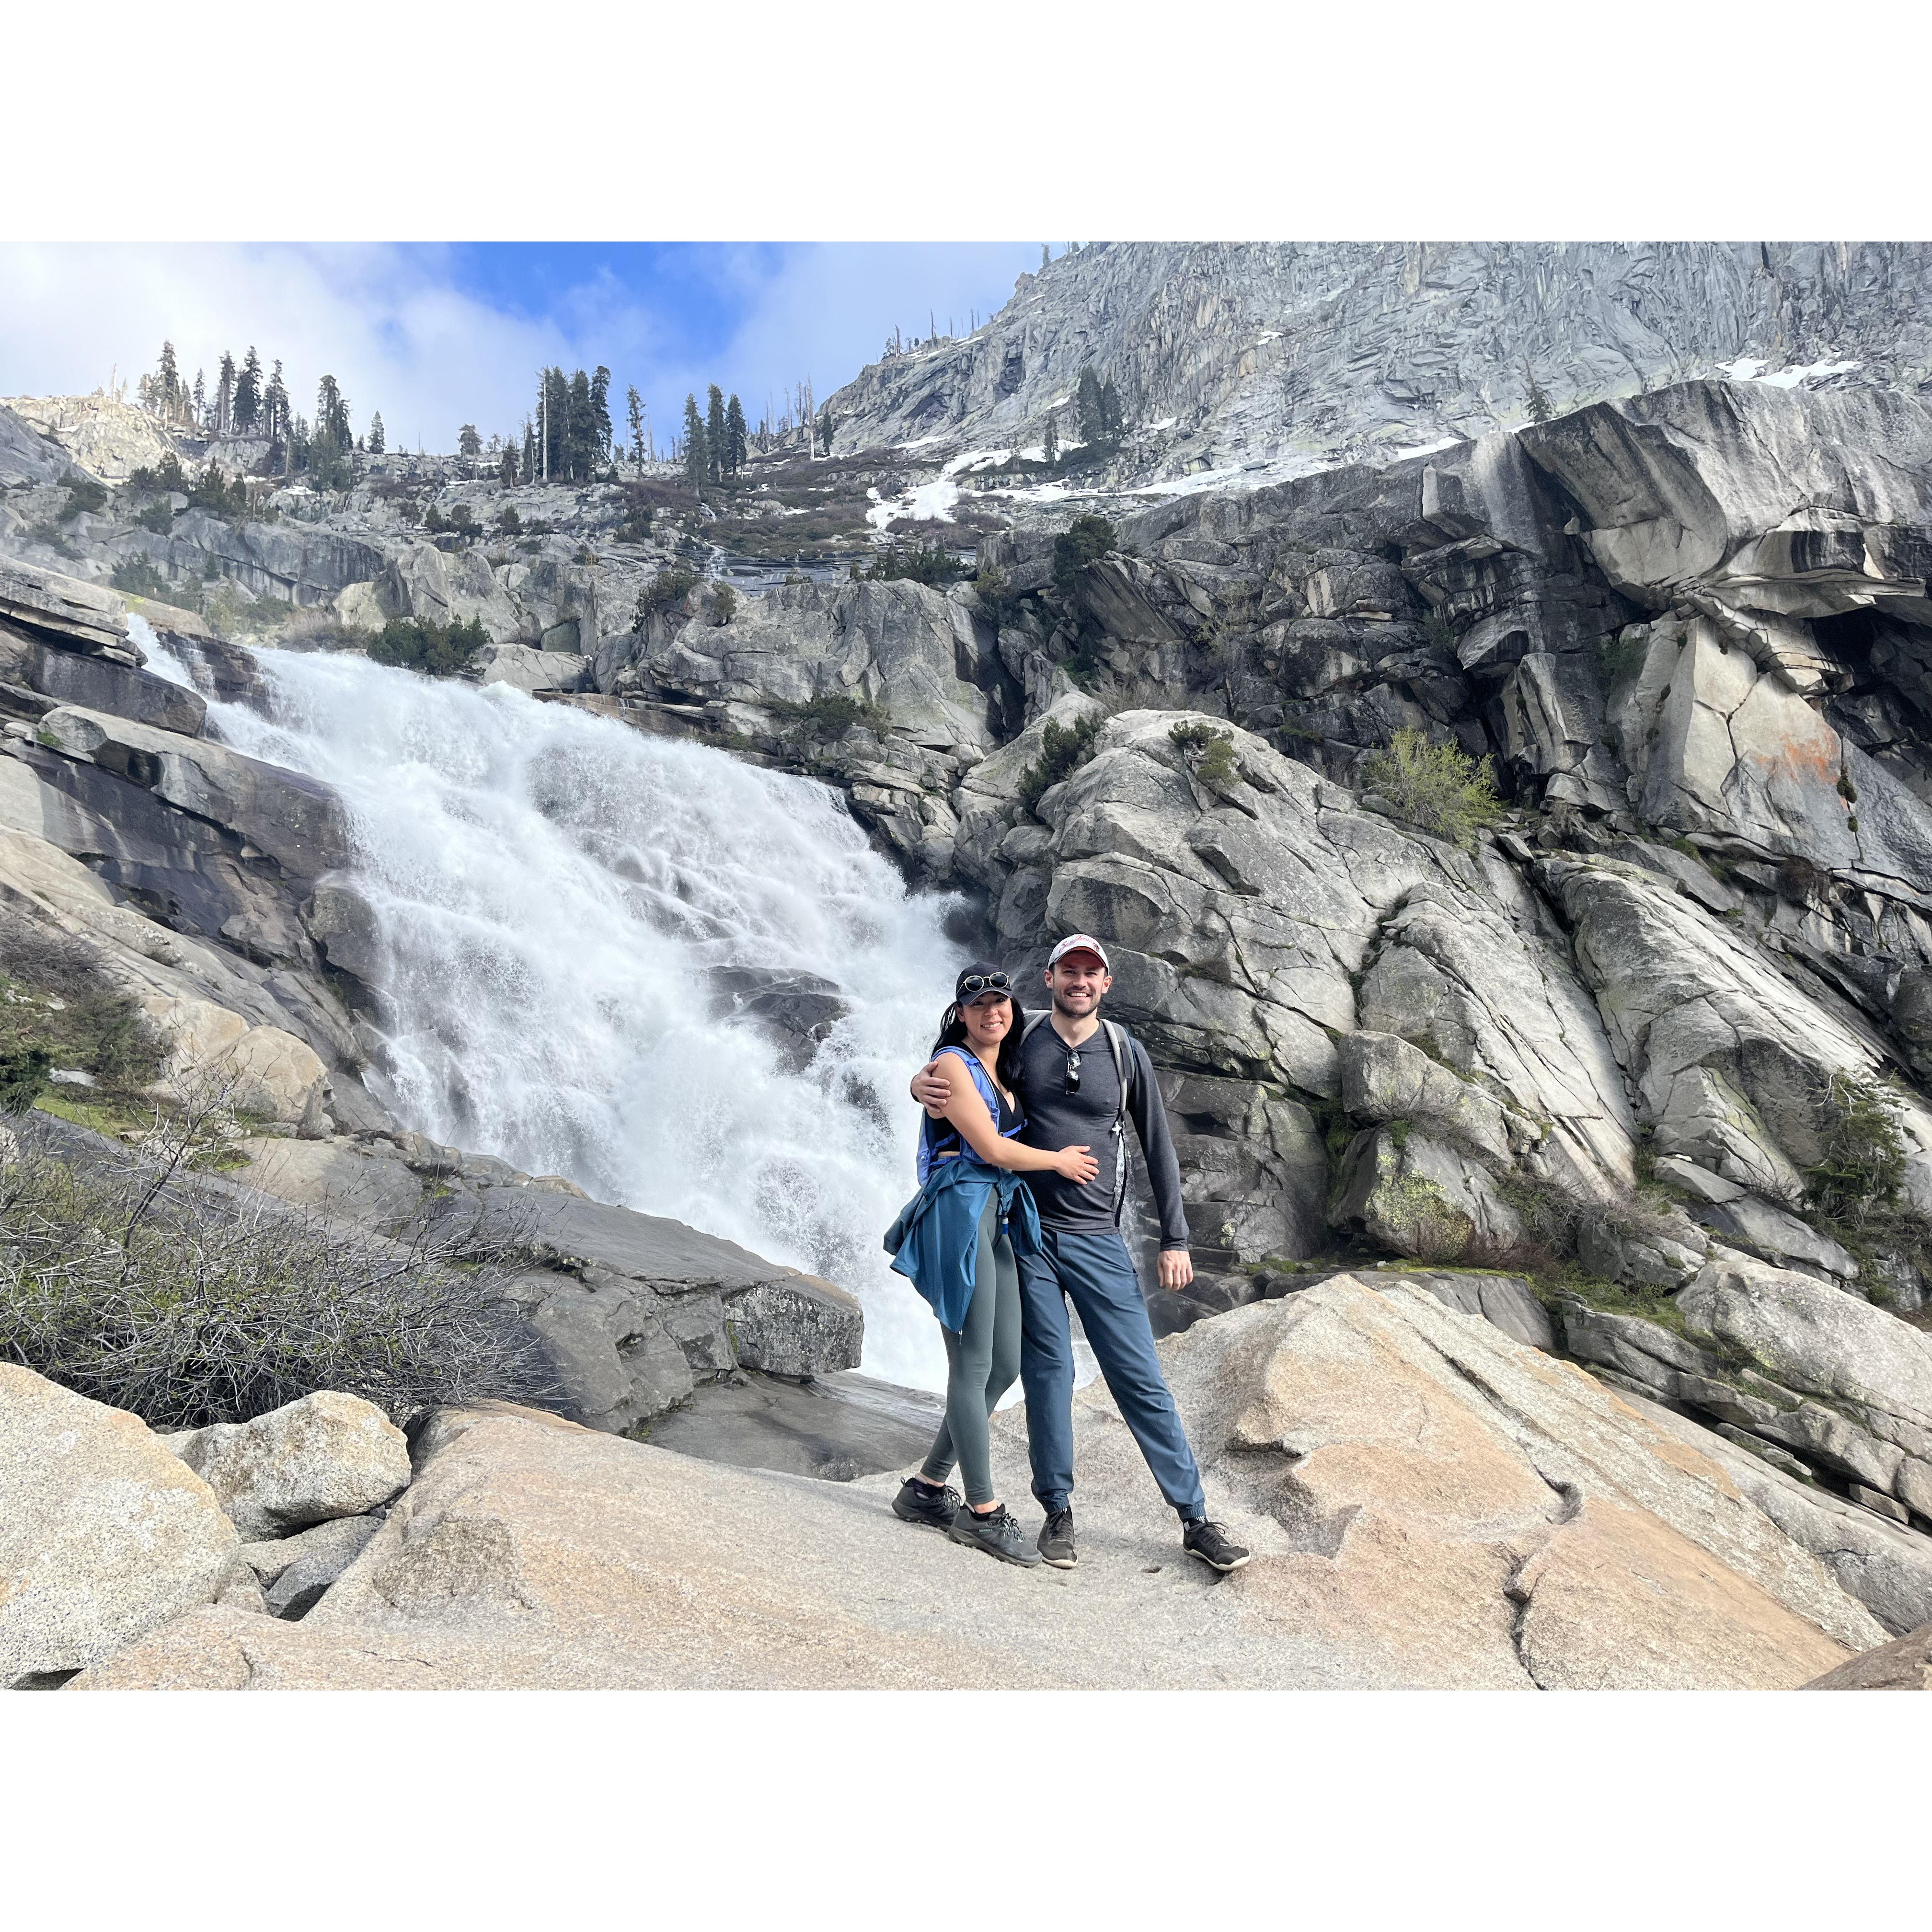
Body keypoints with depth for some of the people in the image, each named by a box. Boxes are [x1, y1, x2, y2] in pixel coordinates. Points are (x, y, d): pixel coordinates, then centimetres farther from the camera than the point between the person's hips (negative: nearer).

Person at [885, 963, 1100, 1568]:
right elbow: (992, 1149, -10)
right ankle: (984, 1512, 4)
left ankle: (927, 1489, 18)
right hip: (960, 1212, -9)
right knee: (973, 1367, -5)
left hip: (997, 1221, 9)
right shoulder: (952, 1065, -5)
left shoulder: (1005, 1072, 20)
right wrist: (1059, 1161, 1)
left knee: (1005, 1365, 7)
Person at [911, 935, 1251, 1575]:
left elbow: (1157, 1146, 7)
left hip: (1098, 1240, 0)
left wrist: (1175, 1240, 4)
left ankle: (1195, 1518, 10)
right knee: (1047, 1373, 3)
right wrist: (921, 1081, -11)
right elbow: (955, 1057, 15)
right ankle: (1058, 1512, 18)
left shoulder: (1125, 1052, 2)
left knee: (1142, 1379, 2)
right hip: (1028, 1235, 0)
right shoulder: (1020, 1040, 1)